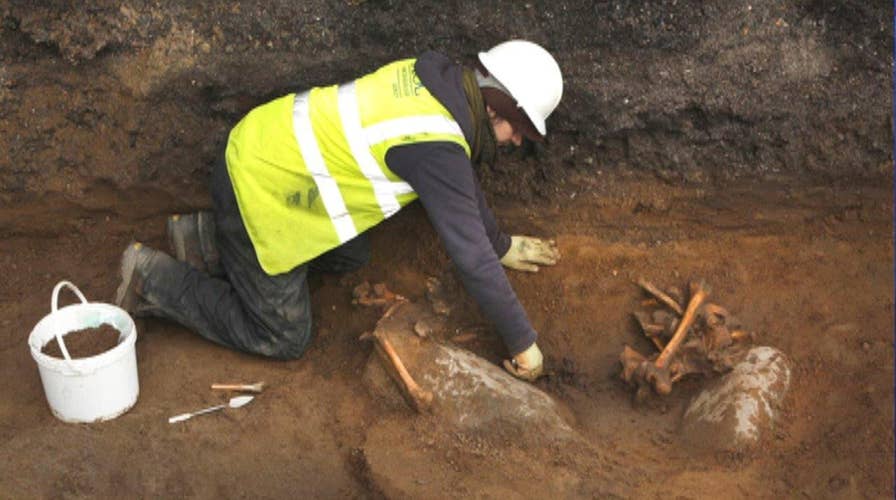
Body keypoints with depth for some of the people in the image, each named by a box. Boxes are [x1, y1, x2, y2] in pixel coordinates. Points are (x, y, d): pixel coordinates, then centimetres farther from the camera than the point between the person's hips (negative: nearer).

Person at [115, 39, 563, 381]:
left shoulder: (434, 79, 1)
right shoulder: (435, 146, -25)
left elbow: (460, 181, 18)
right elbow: (471, 257, -23)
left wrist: (502, 245, 28)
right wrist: (523, 343, -11)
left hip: (263, 143, 9)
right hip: (257, 191, -9)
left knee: (349, 257, 25)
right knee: (283, 339, 4)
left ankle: (209, 241, 24)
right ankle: (155, 280, 10)